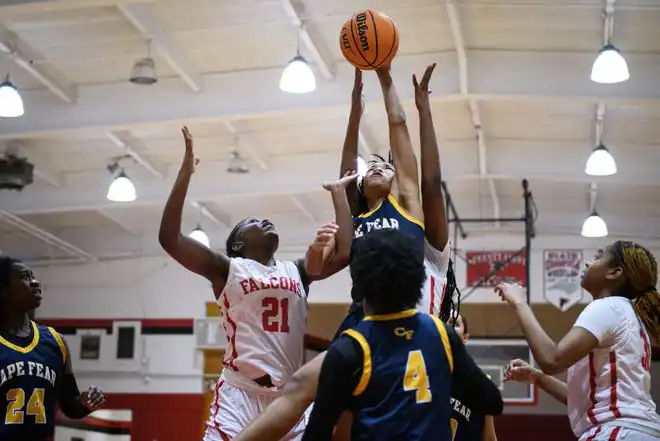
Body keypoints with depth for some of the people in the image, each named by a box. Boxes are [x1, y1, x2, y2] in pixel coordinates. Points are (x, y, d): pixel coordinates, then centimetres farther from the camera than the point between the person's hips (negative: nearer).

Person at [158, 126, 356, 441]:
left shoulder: (297, 271, 19)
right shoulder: (228, 269, 6)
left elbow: (344, 252, 8)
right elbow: (169, 239, -4)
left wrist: (338, 192, 18)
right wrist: (186, 172, -4)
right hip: (240, 394, -4)